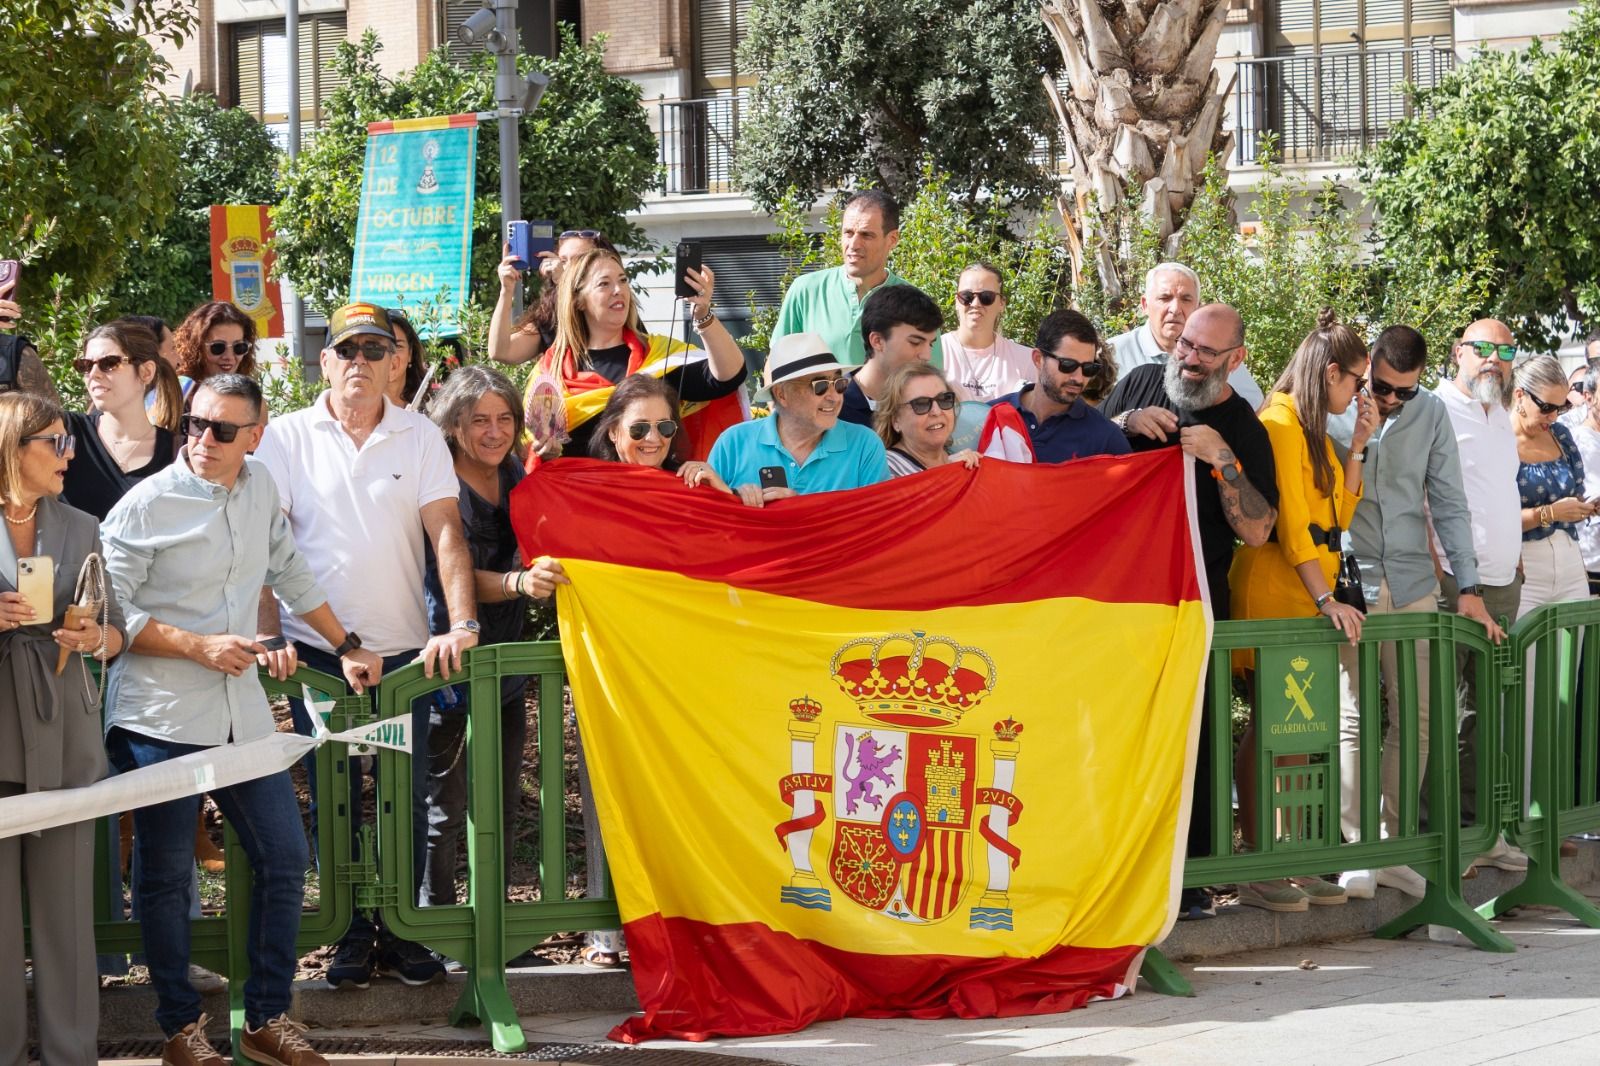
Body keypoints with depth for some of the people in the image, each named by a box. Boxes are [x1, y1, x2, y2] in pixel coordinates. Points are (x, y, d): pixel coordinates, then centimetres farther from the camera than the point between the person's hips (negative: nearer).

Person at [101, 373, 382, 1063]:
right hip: (161, 721, -6)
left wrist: (347, 648, 30)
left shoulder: (260, 491, 9)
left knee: (284, 858, 3)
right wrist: (200, 647, -15)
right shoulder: (146, 506, -8)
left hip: (241, 715, 6)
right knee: (167, 873, -1)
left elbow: (290, 574, 25)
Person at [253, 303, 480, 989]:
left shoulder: (421, 438, 4)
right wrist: (267, 636, -11)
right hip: (317, 649, -1)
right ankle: (351, 939, 12)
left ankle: (402, 936, 15)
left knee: (408, 796, 3)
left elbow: (447, 535, -4)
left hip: (403, 648, 1)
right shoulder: (287, 438, 2)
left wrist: (462, 624, -16)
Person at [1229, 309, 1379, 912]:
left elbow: (1338, 514, 19)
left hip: (1308, 595, 9)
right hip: (1274, 593, -9)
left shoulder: (1312, 429, 21)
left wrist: (1356, 448, 11)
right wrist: (1325, 598, -20)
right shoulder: (1279, 423, -9)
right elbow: (1291, 522, -16)